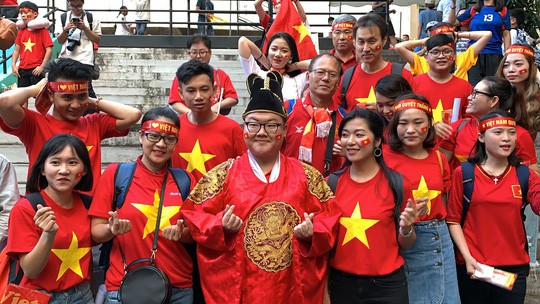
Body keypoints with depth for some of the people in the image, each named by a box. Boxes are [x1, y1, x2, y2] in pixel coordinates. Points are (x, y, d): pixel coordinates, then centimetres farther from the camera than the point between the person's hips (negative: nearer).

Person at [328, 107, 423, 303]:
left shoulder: (397, 184, -7)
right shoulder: (331, 183, -2)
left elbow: (405, 244, 3)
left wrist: (406, 228, -16)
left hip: (387, 285, -2)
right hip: (341, 282, 2)